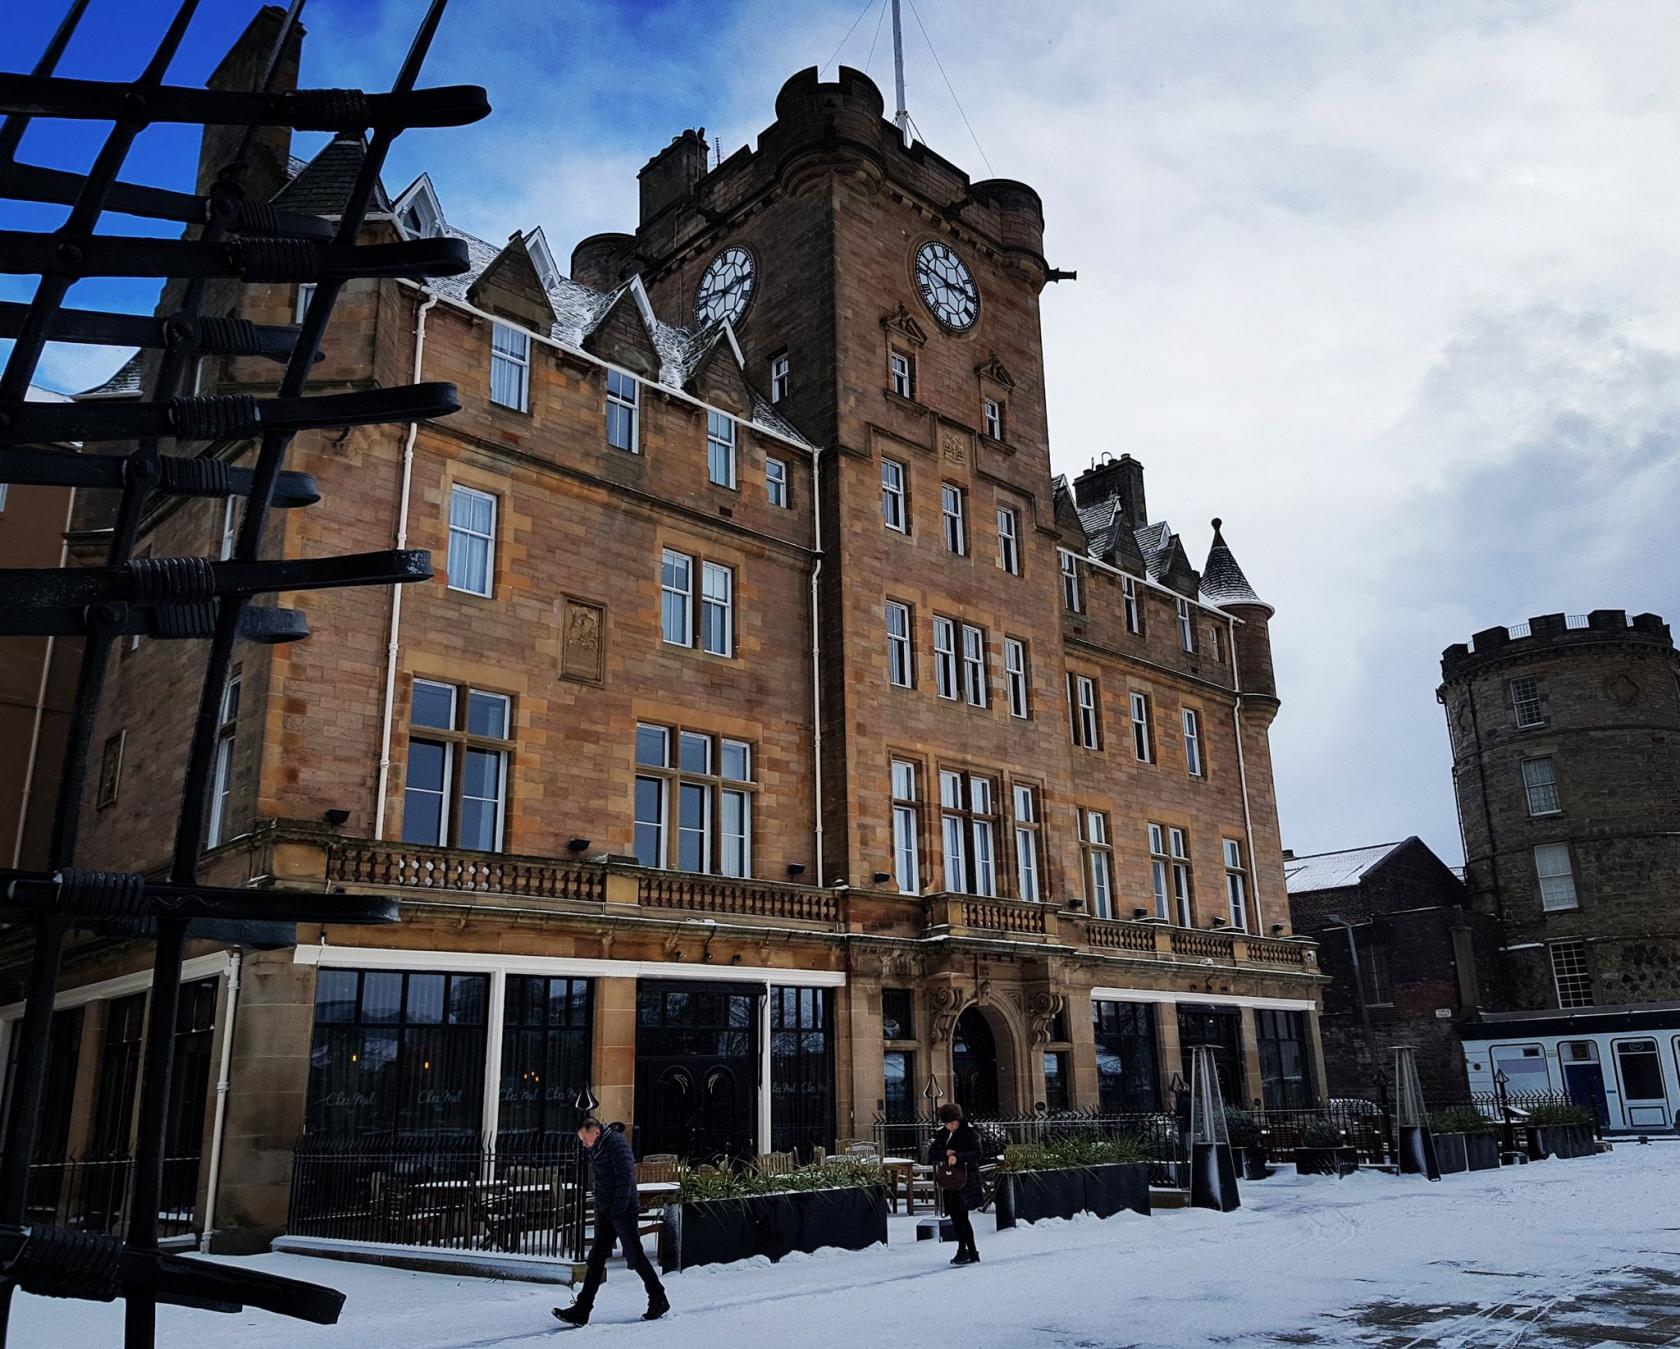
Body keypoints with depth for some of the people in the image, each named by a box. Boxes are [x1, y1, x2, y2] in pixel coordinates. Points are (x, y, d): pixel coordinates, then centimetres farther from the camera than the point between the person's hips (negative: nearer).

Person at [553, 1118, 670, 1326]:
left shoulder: (616, 1144, -16)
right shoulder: (595, 1150, 12)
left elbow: (625, 1178, -20)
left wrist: (618, 1209, -19)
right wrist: (599, 1210, 11)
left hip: (622, 1211, -8)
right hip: (605, 1212, 8)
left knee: (635, 1257, 1)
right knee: (596, 1259, 5)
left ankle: (659, 1301, 15)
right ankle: (581, 1311, 5)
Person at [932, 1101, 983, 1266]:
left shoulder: (968, 1132, -5)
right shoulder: (942, 1134, 12)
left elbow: (977, 1153, -15)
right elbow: (931, 1154, 7)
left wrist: (958, 1157, -28)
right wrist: (945, 1153, -12)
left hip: (966, 1179, -6)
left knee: (960, 1216, -12)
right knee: (956, 1217, 7)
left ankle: (963, 1251, -4)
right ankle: (972, 1254, 16)